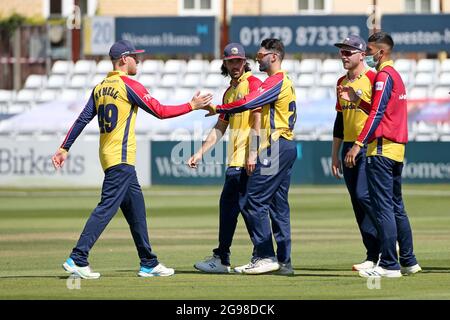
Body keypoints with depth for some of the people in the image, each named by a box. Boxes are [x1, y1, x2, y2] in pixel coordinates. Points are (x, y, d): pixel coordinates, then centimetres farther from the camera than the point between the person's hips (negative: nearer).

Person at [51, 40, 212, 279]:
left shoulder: (100, 87, 14)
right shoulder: (129, 85, -9)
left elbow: (82, 119, 11)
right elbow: (160, 111, -10)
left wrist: (65, 148, 12)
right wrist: (192, 106, -2)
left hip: (107, 156, 9)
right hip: (121, 158, -9)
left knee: (136, 209, 12)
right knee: (107, 207, -12)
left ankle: (148, 264, 15)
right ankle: (77, 259, -18)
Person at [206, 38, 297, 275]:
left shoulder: (276, 82, -13)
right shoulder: (286, 82, 20)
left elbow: (247, 103, -21)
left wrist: (218, 109, -11)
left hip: (275, 147, -10)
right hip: (287, 146, 10)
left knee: (255, 201, -9)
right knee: (279, 204, 11)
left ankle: (265, 256, -11)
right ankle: (284, 261, 10)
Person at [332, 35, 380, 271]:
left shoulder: (373, 79, -7)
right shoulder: (342, 82, 17)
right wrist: (335, 154, 20)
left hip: (369, 146, -8)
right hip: (348, 147, 8)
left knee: (364, 195, -17)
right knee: (357, 201, 6)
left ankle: (375, 256, -14)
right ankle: (375, 253, 11)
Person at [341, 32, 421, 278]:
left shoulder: (384, 76, -11)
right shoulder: (395, 75, 19)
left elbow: (377, 114, -20)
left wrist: (358, 144, -24)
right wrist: (356, 99, 15)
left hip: (381, 148, -10)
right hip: (397, 148, 10)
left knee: (383, 208, -10)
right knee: (397, 207, 15)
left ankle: (389, 265, -12)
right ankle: (408, 262, 19)